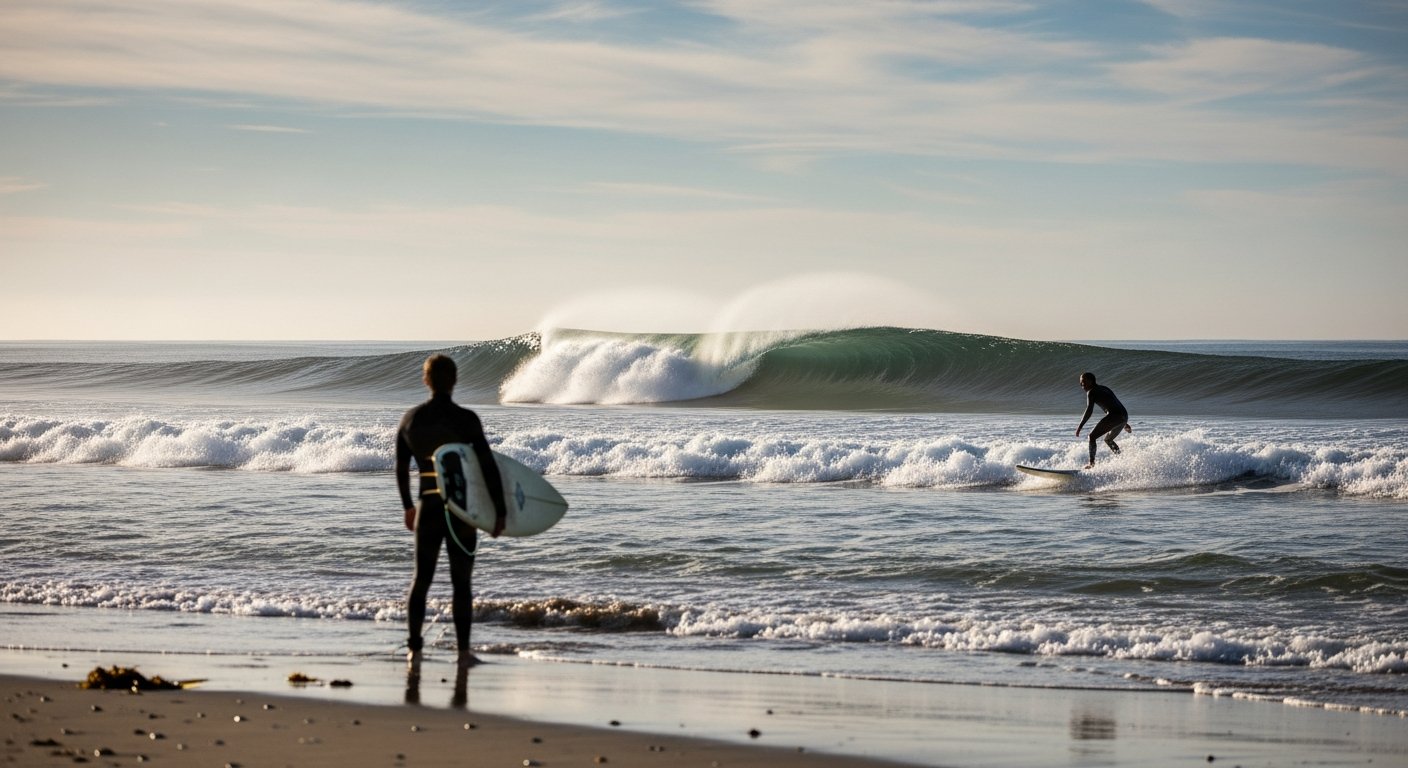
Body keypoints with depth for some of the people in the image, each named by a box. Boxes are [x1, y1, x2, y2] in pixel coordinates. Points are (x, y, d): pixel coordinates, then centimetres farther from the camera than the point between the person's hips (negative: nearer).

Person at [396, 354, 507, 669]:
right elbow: (488, 467, -15)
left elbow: (401, 469, 10)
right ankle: (464, 652, 8)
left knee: (421, 578, 12)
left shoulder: (411, 419, 1)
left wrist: (408, 506, 23)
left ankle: (414, 650, 11)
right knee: (461, 582, 5)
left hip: (428, 509, 3)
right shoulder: (465, 419, -12)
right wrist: (500, 512, -9)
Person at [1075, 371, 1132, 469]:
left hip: (1114, 416, -9)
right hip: (1124, 416, 9)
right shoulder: (1104, 388, 27)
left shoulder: (1091, 392, 0)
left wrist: (1080, 427, -16)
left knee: (1092, 436, -4)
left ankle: (1092, 463, -14)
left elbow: (1089, 411, -13)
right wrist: (1125, 424, 37)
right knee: (1108, 439, 28)